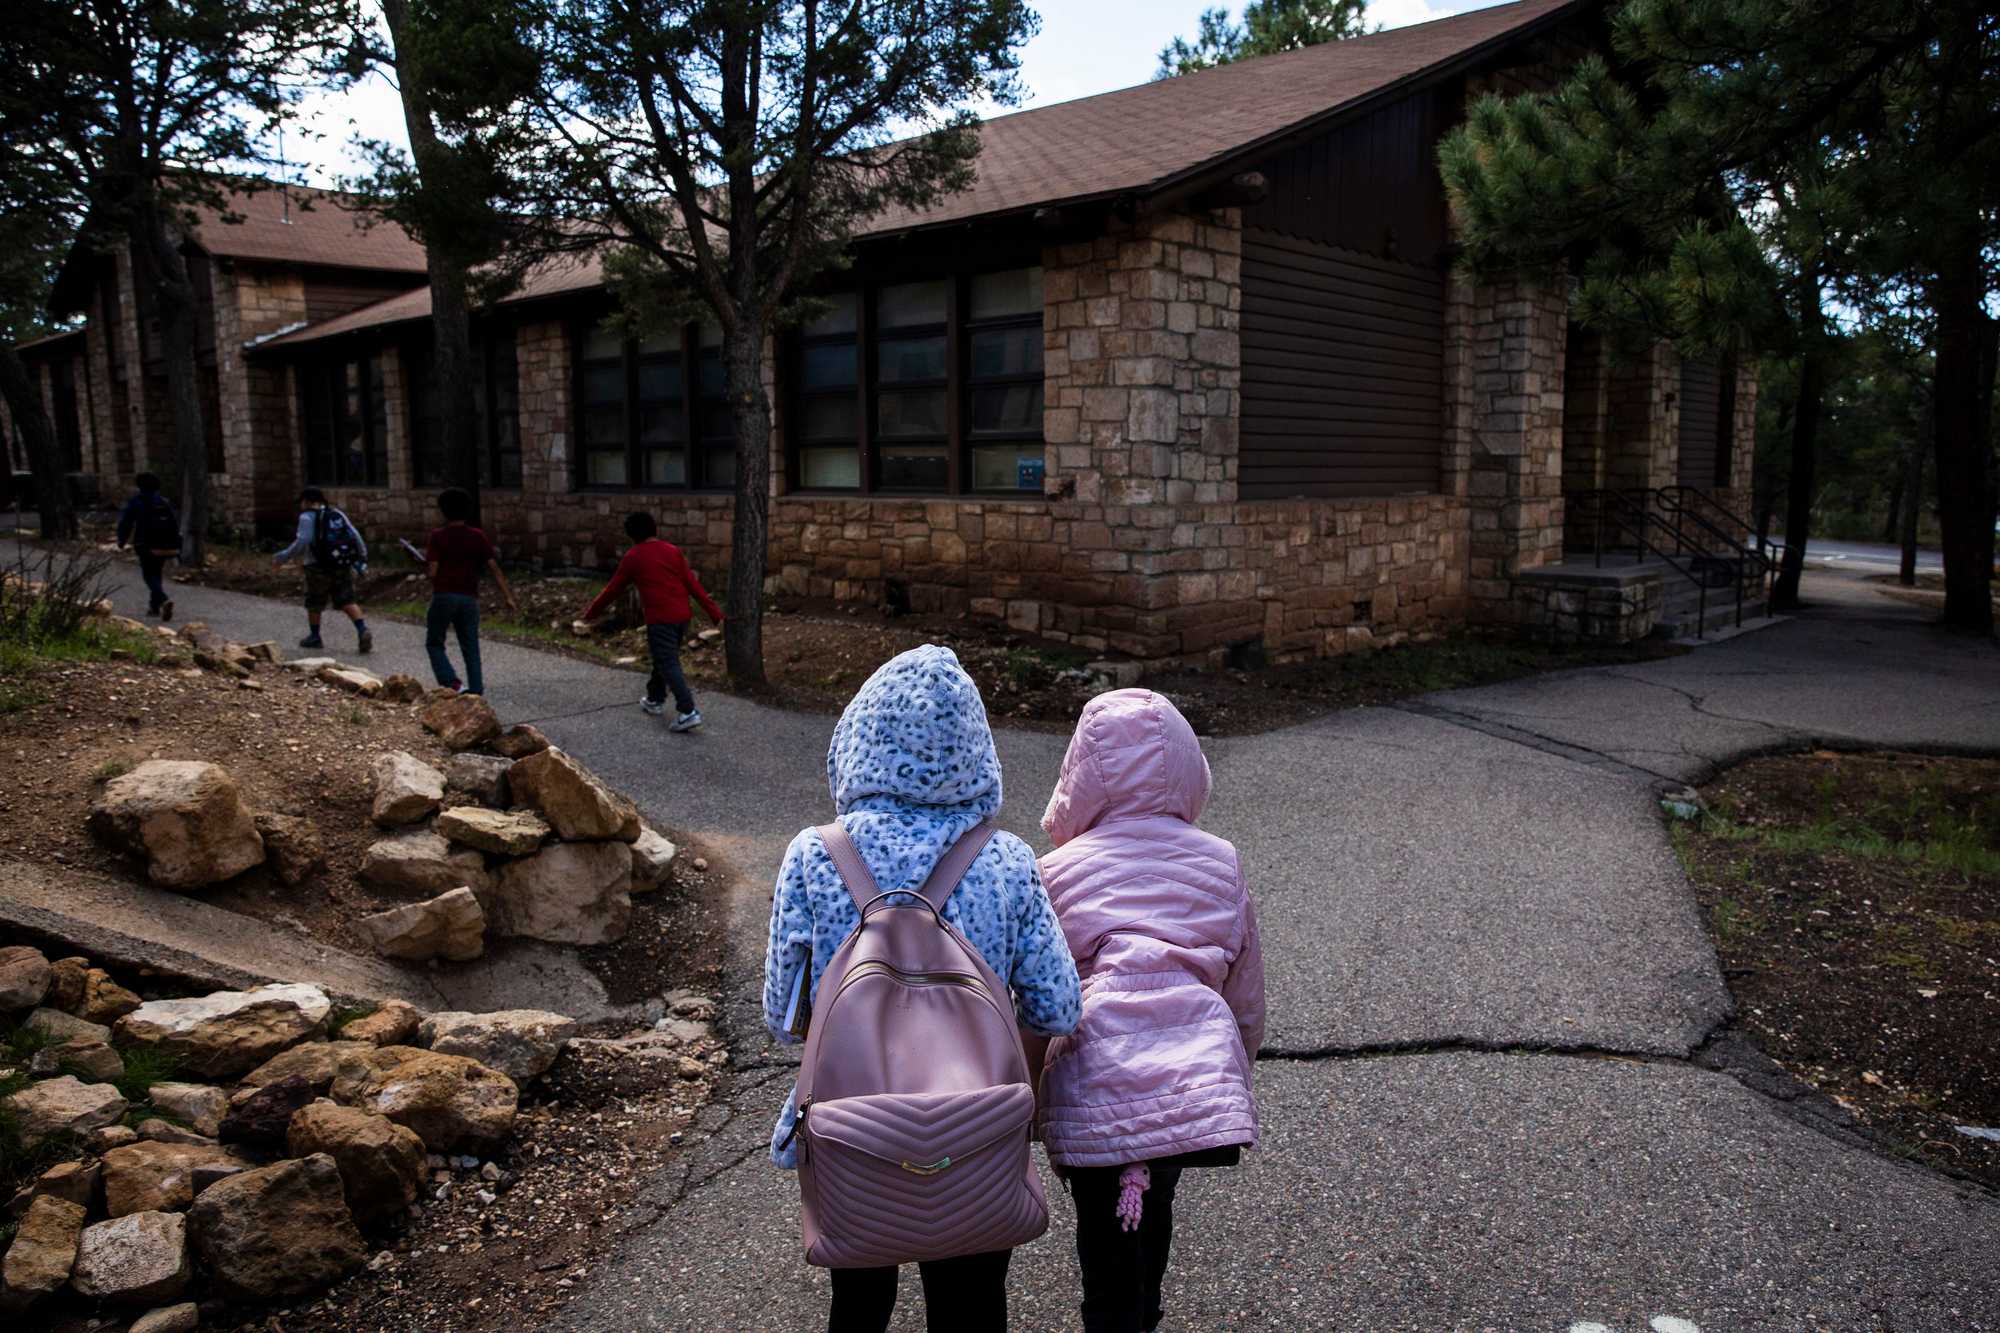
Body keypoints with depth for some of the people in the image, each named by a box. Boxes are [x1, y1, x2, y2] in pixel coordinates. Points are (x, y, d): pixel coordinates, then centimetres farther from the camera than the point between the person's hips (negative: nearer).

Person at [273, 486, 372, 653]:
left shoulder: (307, 517, -7)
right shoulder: (337, 514, 8)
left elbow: (301, 543, -18)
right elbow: (354, 535, 3)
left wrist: (282, 557, -10)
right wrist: (363, 555, 11)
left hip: (319, 568, -4)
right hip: (343, 567, 4)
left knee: (314, 602, 15)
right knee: (347, 601, 4)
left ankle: (314, 637, 28)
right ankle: (363, 631, -16)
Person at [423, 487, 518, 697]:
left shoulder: (438, 536, -4)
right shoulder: (478, 536, 4)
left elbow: (433, 571, -9)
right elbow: (494, 568, -1)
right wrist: (509, 597, 0)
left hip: (443, 596, -3)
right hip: (469, 598, 3)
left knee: (434, 643, 12)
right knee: (471, 650, 9)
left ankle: (452, 683, -6)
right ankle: (476, 691, 4)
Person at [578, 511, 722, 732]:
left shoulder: (633, 557, 0)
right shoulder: (673, 551, 8)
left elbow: (614, 588, 8)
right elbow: (692, 584, 4)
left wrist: (591, 612, 21)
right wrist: (714, 611, 4)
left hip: (660, 618, -6)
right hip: (682, 615, 6)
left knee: (668, 665, -8)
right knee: (664, 657, 23)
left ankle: (688, 712, -20)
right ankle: (655, 699, 37)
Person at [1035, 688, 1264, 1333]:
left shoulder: (1056, 873, 3)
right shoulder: (1220, 863, 10)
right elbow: (1248, 996, 16)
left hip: (1096, 1099, -4)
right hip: (1201, 1093, 4)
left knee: (1108, 1247, 12)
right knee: (1154, 1212, 29)